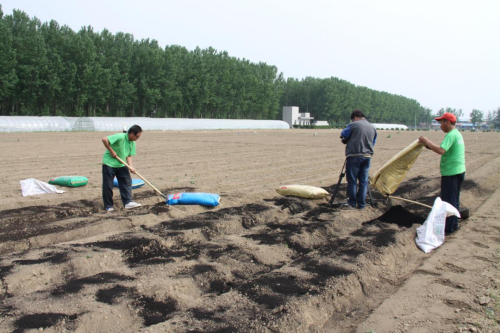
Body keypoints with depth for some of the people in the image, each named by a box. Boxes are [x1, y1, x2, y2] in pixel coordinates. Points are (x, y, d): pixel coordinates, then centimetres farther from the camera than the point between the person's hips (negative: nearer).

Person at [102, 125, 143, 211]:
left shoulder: (132, 143, -1)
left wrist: (131, 167, -14)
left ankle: (128, 202, -1)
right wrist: (111, 151, -24)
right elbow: (104, 139, -29)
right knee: (108, 186, 0)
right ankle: (108, 206, 11)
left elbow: (129, 155, 1)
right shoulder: (120, 137, -25)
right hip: (109, 163, -7)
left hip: (121, 164, 7)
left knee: (127, 182, -2)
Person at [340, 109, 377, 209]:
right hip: (367, 156, 6)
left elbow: (343, 135, 5)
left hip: (354, 156, -5)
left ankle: (352, 203, 4)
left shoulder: (353, 125, -5)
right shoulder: (373, 128, 13)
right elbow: (373, 143, 19)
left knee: (352, 180, 1)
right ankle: (361, 204, 11)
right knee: (364, 181, 8)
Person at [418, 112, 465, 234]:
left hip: (451, 173, -10)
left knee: (448, 201, -2)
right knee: (454, 200, 18)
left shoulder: (451, 135, -18)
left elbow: (441, 150, -30)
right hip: (458, 171, 10)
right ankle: (454, 225, 29)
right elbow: (445, 149, 16)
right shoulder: (457, 133, 15)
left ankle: (449, 228, 4)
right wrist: (429, 145, 9)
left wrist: (427, 141, -21)